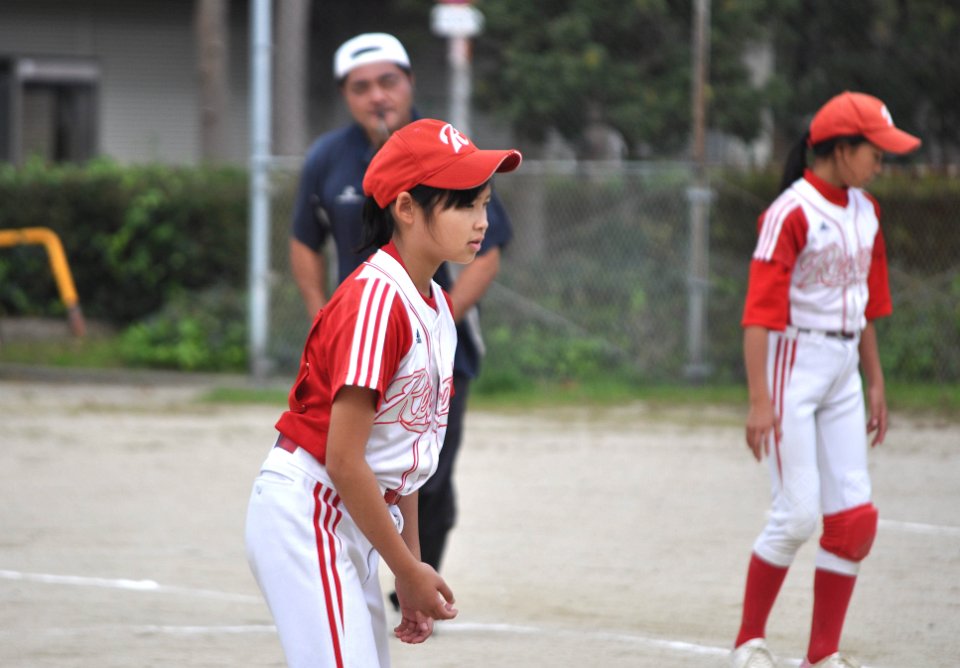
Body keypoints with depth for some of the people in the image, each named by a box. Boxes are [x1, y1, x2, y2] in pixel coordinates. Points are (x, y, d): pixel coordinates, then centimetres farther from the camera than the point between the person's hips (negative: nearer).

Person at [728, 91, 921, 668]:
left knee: (854, 517, 2)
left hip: (843, 372, 8)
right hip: (794, 365, -7)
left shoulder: (866, 213, 10)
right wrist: (760, 401, -24)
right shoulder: (791, 214, -15)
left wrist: (875, 383, 17)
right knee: (798, 513, -8)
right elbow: (760, 312, -19)